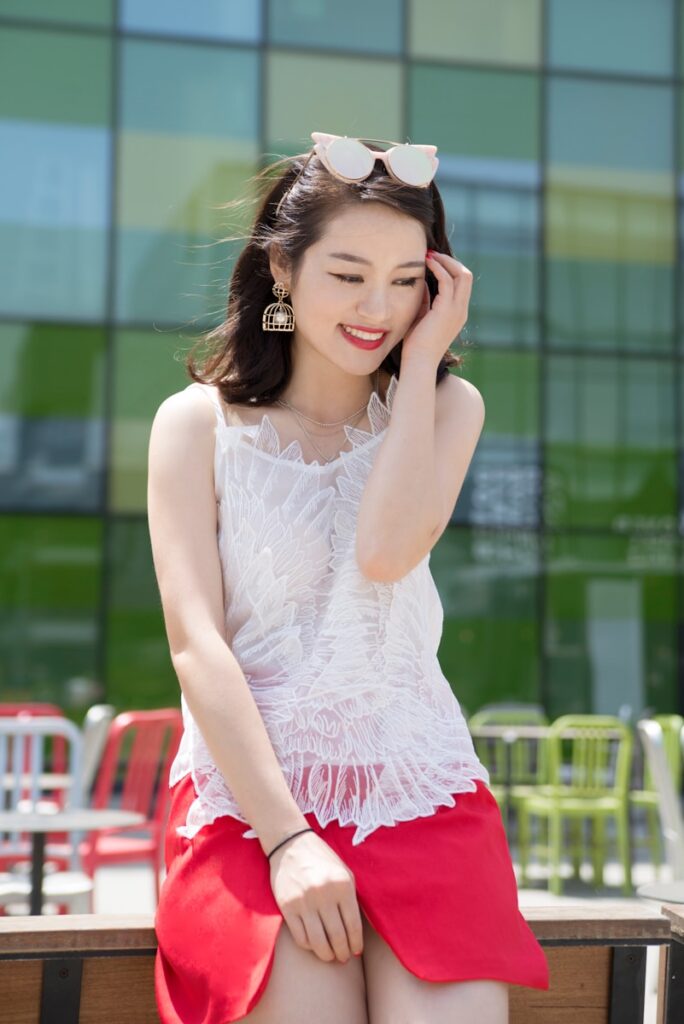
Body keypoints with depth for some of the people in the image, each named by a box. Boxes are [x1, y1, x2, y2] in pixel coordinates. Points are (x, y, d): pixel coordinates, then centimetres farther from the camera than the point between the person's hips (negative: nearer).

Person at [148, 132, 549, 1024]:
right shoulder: (199, 423, 5)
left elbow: (386, 553, -9)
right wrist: (286, 840, -14)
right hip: (247, 792, -2)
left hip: (419, 786, 2)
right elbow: (196, 641, -4)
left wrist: (420, 357, -2)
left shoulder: (446, 407, 12)